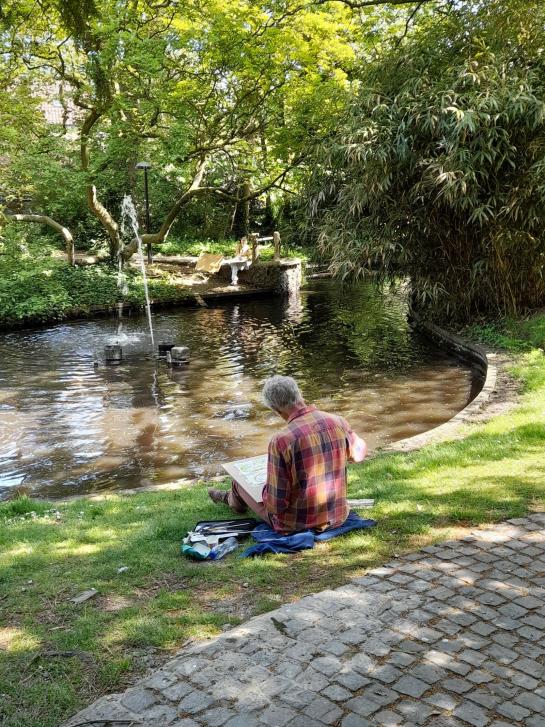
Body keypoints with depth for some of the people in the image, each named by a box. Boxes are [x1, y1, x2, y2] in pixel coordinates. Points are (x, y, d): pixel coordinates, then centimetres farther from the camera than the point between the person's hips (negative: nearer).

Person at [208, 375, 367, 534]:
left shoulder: (281, 441, -27)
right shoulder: (338, 422, -11)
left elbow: (275, 505, -23)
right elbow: (359, 452, 12)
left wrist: (267, 488, -1)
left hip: (297, 525, -5)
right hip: (339, 516, 5)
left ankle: (236, 497, 59)